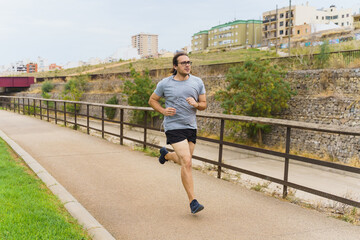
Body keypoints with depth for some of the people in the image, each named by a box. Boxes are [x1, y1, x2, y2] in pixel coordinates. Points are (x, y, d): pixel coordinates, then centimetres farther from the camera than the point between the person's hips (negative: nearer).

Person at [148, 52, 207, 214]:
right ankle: (193, 201, -9)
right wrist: (163, 111, -10)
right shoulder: (165, 83, -3)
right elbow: (152, 100, 9)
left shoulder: (197, 82, 4)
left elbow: (204, 104, 8)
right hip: (174, 127, -5)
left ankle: (165, 155, 49)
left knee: (185, 162, 17)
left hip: (191, 127, 5)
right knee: (187, 162, -16)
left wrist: (196, 104, -15)